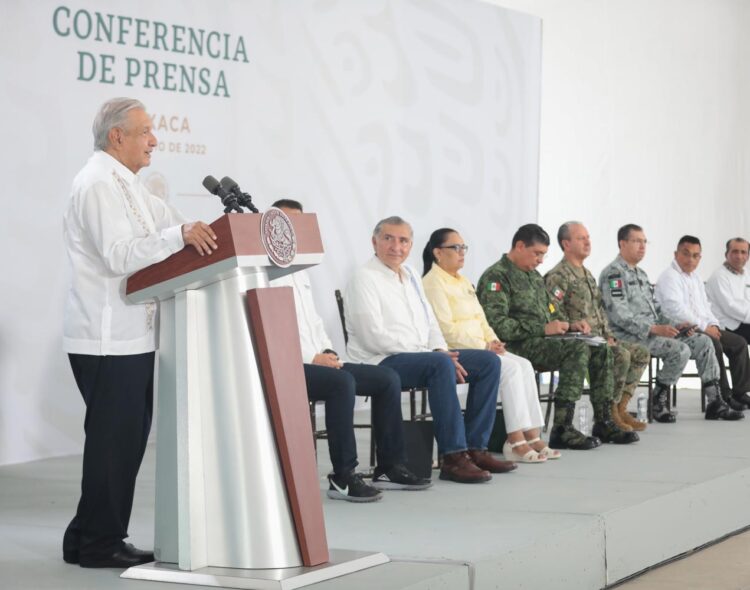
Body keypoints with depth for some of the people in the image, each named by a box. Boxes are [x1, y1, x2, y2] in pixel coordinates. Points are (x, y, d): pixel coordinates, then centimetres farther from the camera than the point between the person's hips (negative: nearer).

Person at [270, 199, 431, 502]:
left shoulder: (300, 272, 23)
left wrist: (327, 352, 5)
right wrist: (312, 358, -18)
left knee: (388, 378, -1)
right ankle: (343, 477, -28)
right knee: (342, 382, -34)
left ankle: (390, 467, 0)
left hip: (316, 360, 9)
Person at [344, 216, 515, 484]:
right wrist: (428, 352, -18)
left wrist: (441, 350, -2)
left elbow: (430, 321, 21)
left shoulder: (410, 275, 19)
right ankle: (453, 457, -34)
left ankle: (475, 447, -7)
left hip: (423, 356, 9)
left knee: (489, 361, -4)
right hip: (383, 362, -9)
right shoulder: (364, 279, -8)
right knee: (442, 365, -36)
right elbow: (374, 337, -18)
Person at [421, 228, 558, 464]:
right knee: (511, 368, -24)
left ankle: (532, 435, -17)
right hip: (454, 351, -9)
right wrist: (482, 345, -16)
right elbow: (446, 329, -16)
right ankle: (516, 440, -24)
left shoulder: (463, 282, 21)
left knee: (524, 366, -12)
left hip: (478, 347, 9)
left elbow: (480, 319, 21)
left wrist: (493, 341, 0)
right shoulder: (433, 283, -8)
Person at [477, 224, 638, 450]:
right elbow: (496, 325, -20)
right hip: (518, 346, -9)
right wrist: (543, 329, -20)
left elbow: (550, 313, 30)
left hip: (542, 341, 9)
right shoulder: (497, 277, -9)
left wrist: (569, 325, 6)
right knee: (578, 349, -28)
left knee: (600, 351, -2)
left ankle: (603, 423, 3)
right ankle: (562, 429, -30)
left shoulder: (534, 276, 22)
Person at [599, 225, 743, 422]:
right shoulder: (613, 273, -10)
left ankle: (715, 402, -2)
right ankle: (658, 401, -12)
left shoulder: (640, 274, 22)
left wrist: (676, 325, 6)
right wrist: (654, 329, -24)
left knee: (703, 342, -2)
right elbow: (620, 315, -20)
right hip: (628, 336, -10)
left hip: (652, 331, 10)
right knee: (680, 350, -27)